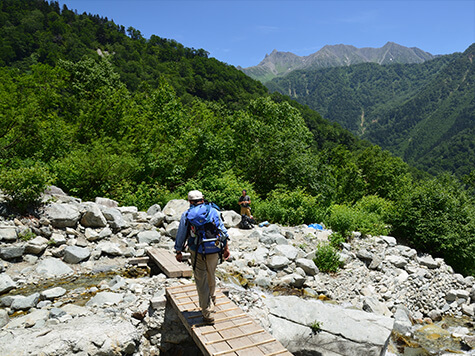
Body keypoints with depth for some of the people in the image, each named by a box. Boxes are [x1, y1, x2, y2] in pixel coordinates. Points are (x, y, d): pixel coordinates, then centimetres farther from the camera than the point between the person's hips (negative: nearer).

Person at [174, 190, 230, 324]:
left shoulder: (186, 215, 1)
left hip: (197, 252, -2)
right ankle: (211, 299, 47)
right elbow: (222, 230, 5)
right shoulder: (213, 211, 5)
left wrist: (178, 252, 17)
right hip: (214, 251, 2)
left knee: (201, 282, 4)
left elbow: (181, 236, 5)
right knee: (211, 277, 23)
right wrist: (226, 247, 12)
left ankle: (207, 314, 6)